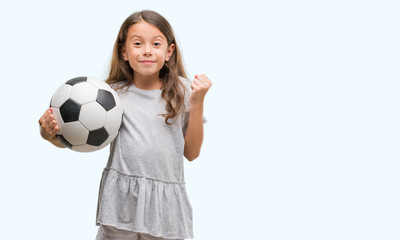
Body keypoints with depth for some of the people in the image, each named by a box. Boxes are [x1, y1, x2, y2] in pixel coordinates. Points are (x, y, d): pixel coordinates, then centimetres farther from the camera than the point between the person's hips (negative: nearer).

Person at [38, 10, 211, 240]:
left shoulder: (181, 90, 3)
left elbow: (191, 152, 4)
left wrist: (198, 103, -5)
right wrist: (52, 134, -19)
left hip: (166, 203, 1)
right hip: (121, 200, 0)